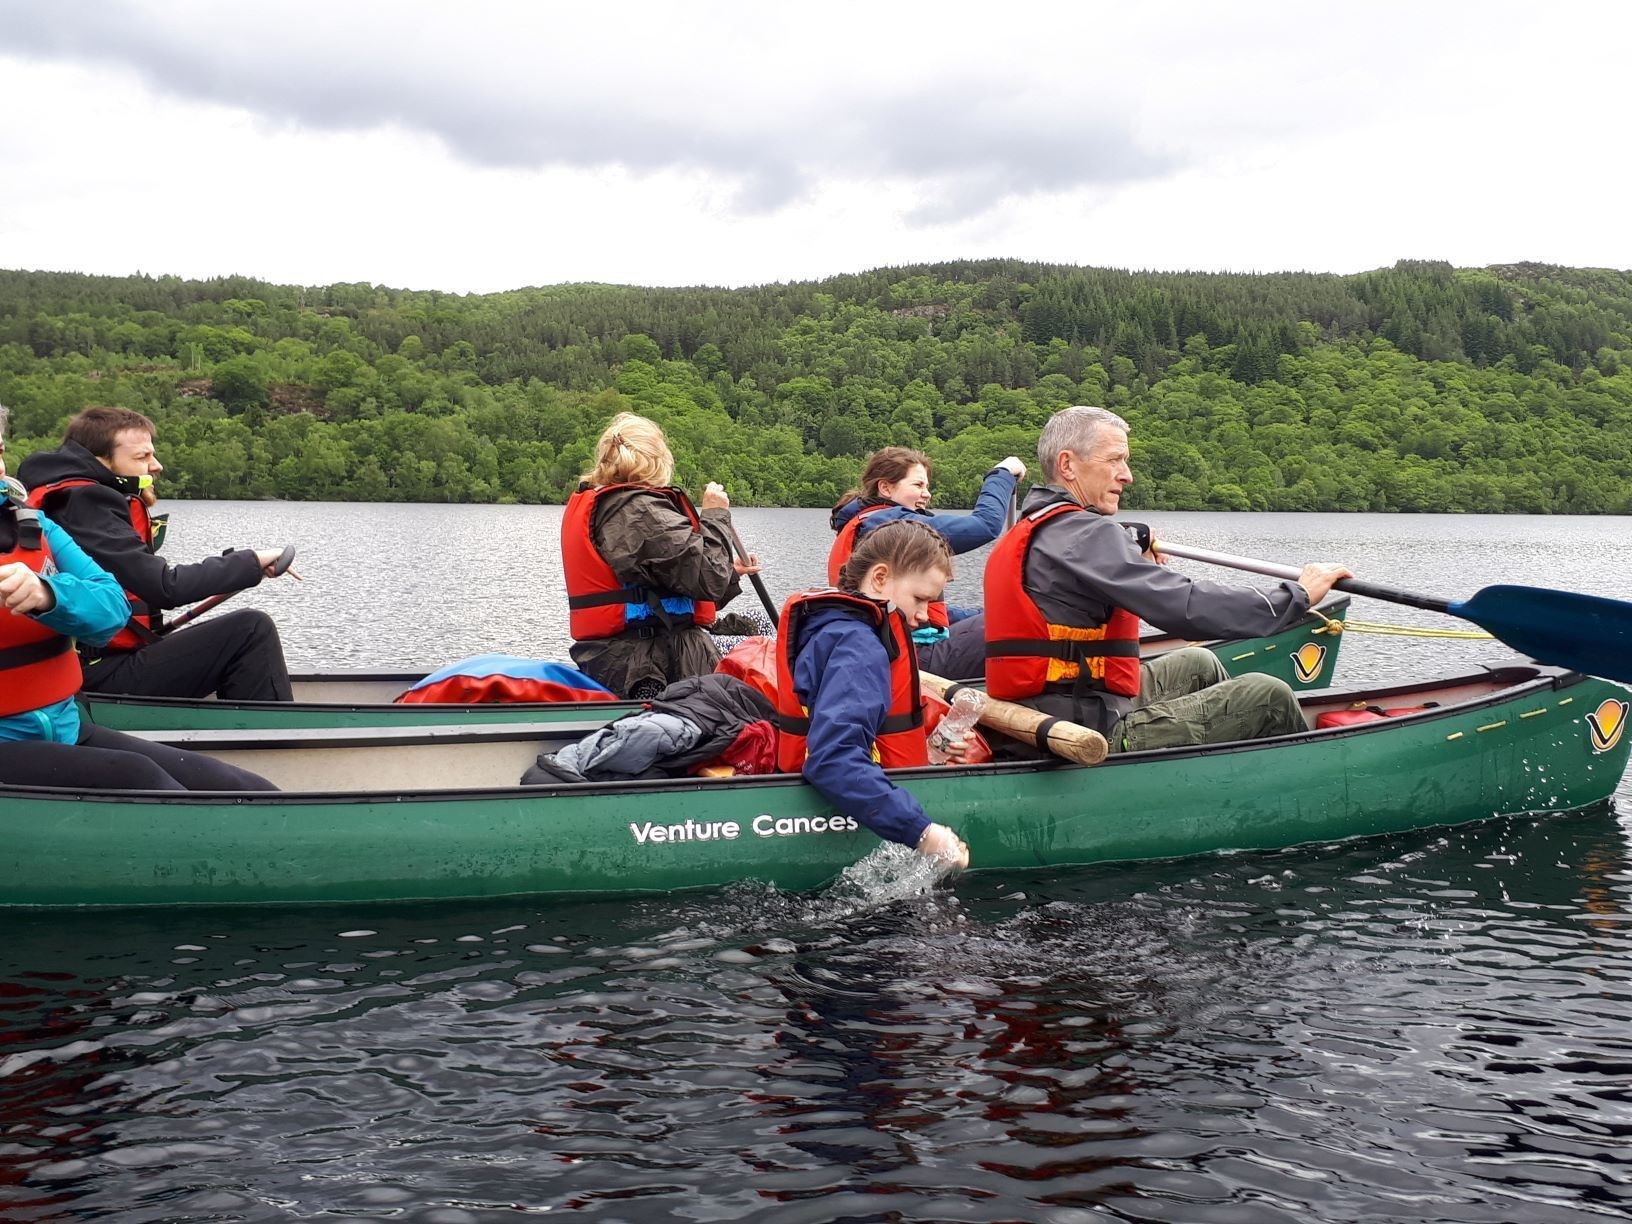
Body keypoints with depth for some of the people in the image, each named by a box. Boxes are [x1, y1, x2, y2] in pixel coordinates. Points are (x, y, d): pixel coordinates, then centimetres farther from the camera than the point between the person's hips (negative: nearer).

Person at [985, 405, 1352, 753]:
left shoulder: (1022, 537, 14)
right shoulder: (1086, 534, -18)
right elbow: (1186, 606, -23)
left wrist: (1140, 566, 20)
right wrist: (1298, 595, -13)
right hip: (1096, 739, -11)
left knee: (1198, 663, 28)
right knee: (1269, 698, -6)